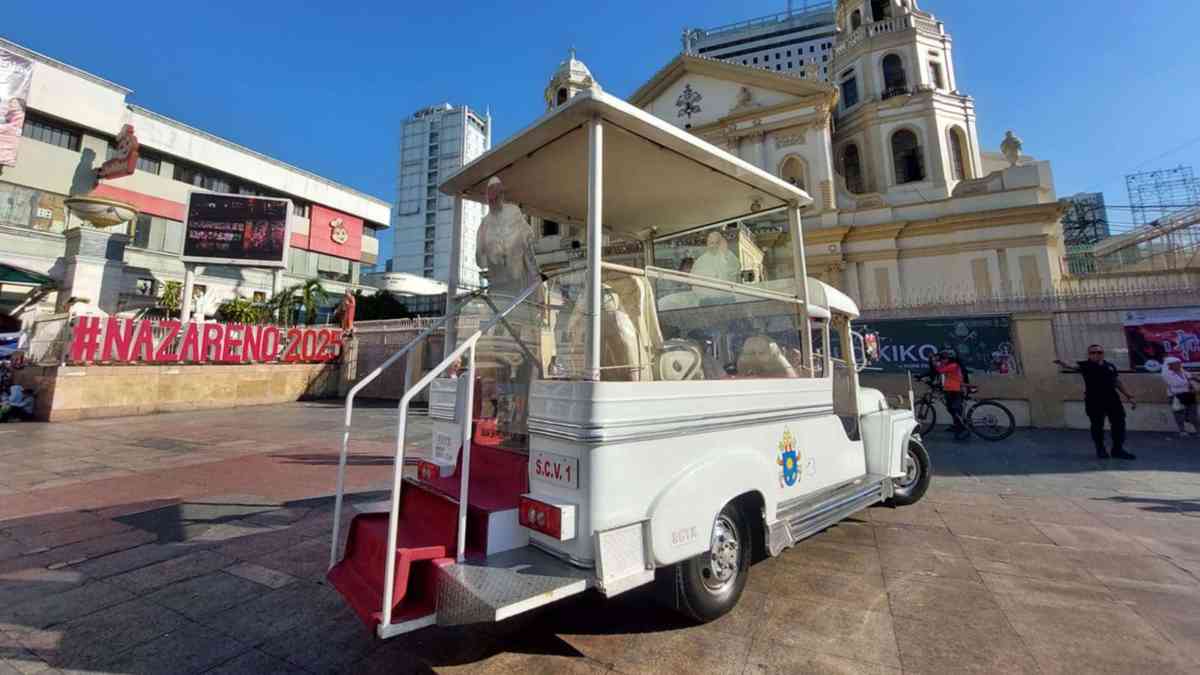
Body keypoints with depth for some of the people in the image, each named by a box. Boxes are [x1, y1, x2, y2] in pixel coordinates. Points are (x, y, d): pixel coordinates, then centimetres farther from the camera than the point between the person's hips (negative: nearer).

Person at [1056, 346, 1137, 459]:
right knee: (1097, 425, 3)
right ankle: (1100, 449, 17)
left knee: (1119, 424, 8)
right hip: (1093, 400, -5)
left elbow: (1117, 383, 19)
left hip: (1112, 399, 5)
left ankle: (1118, 450, 22)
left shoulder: (1110, 366, 9)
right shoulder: (1084, 365, -7)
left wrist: (1129, 397, 19)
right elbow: (1071, 368, -29)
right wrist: (1061, 363, -52)